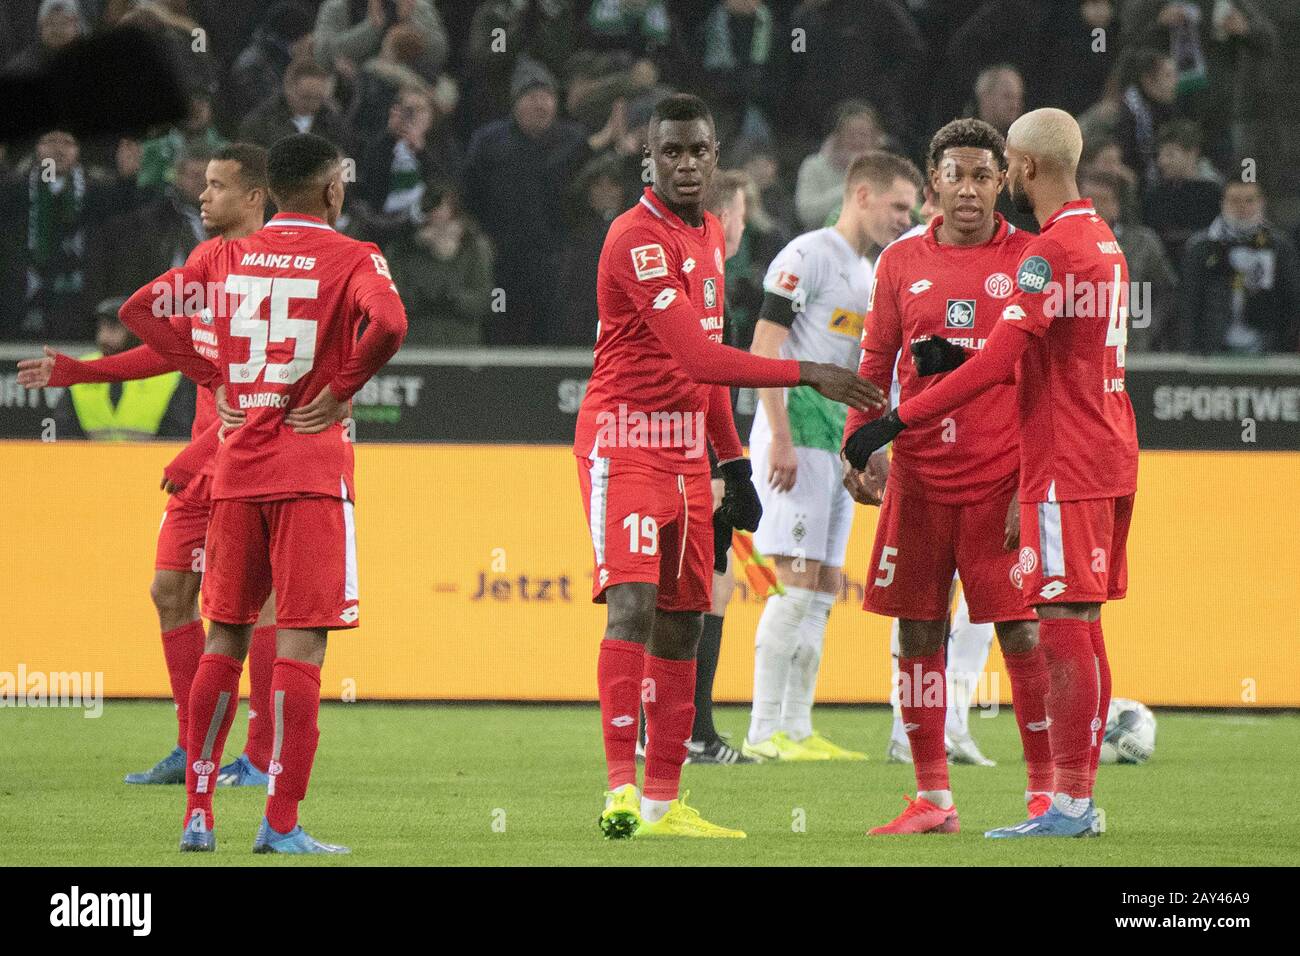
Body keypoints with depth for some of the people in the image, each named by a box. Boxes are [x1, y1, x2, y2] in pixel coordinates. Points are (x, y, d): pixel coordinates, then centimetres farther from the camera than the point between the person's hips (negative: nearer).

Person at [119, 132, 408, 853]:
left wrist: (213, 380, 10)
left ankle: (197, 815, 9)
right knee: (300, 641, -4)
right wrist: (340, 391, -9)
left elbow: (140, 308, 10)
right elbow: (387, 323, -23)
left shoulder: (229, 257, 10)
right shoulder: (352, 258, -4)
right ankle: (281, 823, -8)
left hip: (236, 465, 5)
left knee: (224, 638, 12)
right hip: (312, 469, -5)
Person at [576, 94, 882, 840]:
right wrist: (809, 374, -26)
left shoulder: (710, 234, 13)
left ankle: (663, 802, 13)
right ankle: (621, 787, -24)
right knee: (633, 605, -19)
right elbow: (698, 357, -24)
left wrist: (733, 463, 18)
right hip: (625, 441, -9)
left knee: (682, 623, 8)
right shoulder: (640, 238, -17)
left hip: (688, 453, 9)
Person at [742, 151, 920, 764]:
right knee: (799, 582, -14)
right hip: (798, 424, -9)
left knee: (825, 588, 7)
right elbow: (765, 348, -14)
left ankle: (797, 729, 9)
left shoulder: (870, 275, 20)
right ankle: (765, 732, -13)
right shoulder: (808, 256, -8)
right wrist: (781, 438, -21)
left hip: (841, 438, 9)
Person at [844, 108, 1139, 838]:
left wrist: (896, 422, -22)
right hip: (1108, 458, 10)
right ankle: (1081, 799, 15)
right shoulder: (1102, 239, 15)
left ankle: (1070, 804, -11)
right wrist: (956, 359, 20)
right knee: (1081, 629, 12)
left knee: (1064, 628, -9)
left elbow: (997, 364, -23)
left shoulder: (1053, 250, -16)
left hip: (1066, 469, -10)